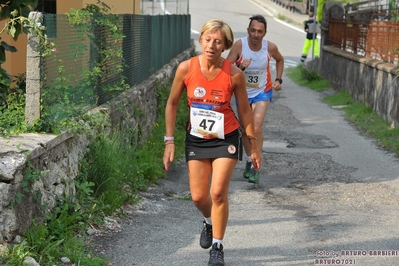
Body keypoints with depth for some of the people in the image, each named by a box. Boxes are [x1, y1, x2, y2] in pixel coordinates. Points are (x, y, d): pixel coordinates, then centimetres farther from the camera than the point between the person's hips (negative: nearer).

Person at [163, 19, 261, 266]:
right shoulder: (186, 68, -13)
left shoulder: (234, 74, -16)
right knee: (198, 196, 5)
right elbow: (172, 104, -1)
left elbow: (245, 110, -3)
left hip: (226, 139, -2)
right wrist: (169, 141, -2)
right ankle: (209, 222, 41)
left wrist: (254, 145, 2)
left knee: (218, 192, -12)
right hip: (196, 139, 2)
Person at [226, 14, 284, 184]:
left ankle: (254, 167, -11)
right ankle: (249, 161, 34)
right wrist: (240, 67, -42)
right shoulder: (239, 45, -22)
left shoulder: (270, 47, -17)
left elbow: (280, 60, 7)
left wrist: (278, 79, -3)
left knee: (256, 127, -18)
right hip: (243, 92, 1)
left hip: (262, 92, -1)